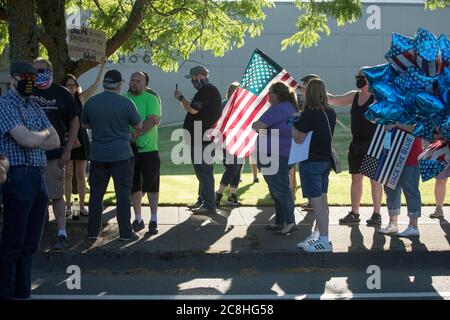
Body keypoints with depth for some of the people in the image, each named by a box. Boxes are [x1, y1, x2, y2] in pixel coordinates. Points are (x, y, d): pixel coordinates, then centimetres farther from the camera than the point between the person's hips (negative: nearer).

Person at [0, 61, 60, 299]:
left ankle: (23, 292, 17)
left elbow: (55, 141, 11)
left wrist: (33, 140, -6)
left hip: (39, 177, 8)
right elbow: (25, 139, -17)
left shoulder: (35, 107, 19)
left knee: (30, 243, 10)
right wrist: (44, 134, 3)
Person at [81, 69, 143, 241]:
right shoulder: (126, 103, -10)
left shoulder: (91, 102, 0)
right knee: (123, 193, 3)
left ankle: (93, 231, 14)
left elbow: (84, 124, 14)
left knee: (96, 193, 10)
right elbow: (138, 125, 0)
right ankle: (125, 232, 4)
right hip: (121, 154, -3)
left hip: (98, 154, 3)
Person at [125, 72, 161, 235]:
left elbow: (153, 120, -17)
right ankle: (138, 219, 22)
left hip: (148, 149, -4)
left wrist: (137, 134, -26)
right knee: (134, 186, 10)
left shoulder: (151, 99, -4)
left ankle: (154, 220, 11)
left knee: (151, 186, 2)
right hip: (128, 150, 4)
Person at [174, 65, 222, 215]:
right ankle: (202, 201, 27)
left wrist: (181, 97, -7)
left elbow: (192, 109, -20)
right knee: (202, 171, 18)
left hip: (203, 139, -11)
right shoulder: (208, 90, 19)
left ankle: (209, 206, -9)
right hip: (202, 139, 11)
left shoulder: (207, 91, -16)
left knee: (204, 171, -10)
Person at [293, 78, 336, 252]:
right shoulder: (330, 113, 5)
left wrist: (292, 124, 2)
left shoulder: (309, 114, -17)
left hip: (312, 162, -8)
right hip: (326, 160, 8)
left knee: (316, 201, -6)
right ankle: (318, 235, 23)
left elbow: (298, 138, -14)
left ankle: (324, 241, -7)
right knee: (322, 200, 13)